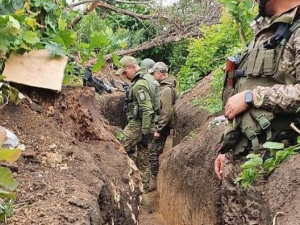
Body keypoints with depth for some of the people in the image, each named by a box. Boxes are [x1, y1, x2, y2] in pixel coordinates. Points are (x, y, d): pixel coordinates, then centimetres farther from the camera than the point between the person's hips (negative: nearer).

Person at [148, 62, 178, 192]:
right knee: (156, 152, 14)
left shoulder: (167, 89, -18)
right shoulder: (163, 86, 13)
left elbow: (166, 112, -22)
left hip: (162, 126, -10)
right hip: (160, 125, 10)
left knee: (154, 153, -7)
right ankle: (155, 179, 23)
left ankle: (154, 182, -1)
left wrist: (159, 129, -21)